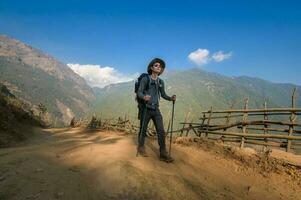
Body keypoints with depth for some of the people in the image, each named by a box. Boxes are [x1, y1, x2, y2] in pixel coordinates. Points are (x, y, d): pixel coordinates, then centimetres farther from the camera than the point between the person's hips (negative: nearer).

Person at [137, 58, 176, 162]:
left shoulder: (161, 81, 9)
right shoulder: (145, 79, -5)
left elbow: (163, 95, 15)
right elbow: (139, 93, -10)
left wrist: (171, 98, -6)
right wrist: (144, 97, -33)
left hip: (156, 109, 4)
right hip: (146, 108, -4)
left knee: (161, 131, -4)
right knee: (143, 130, 9)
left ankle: (163, 154, 0)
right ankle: (141, 147, 30)